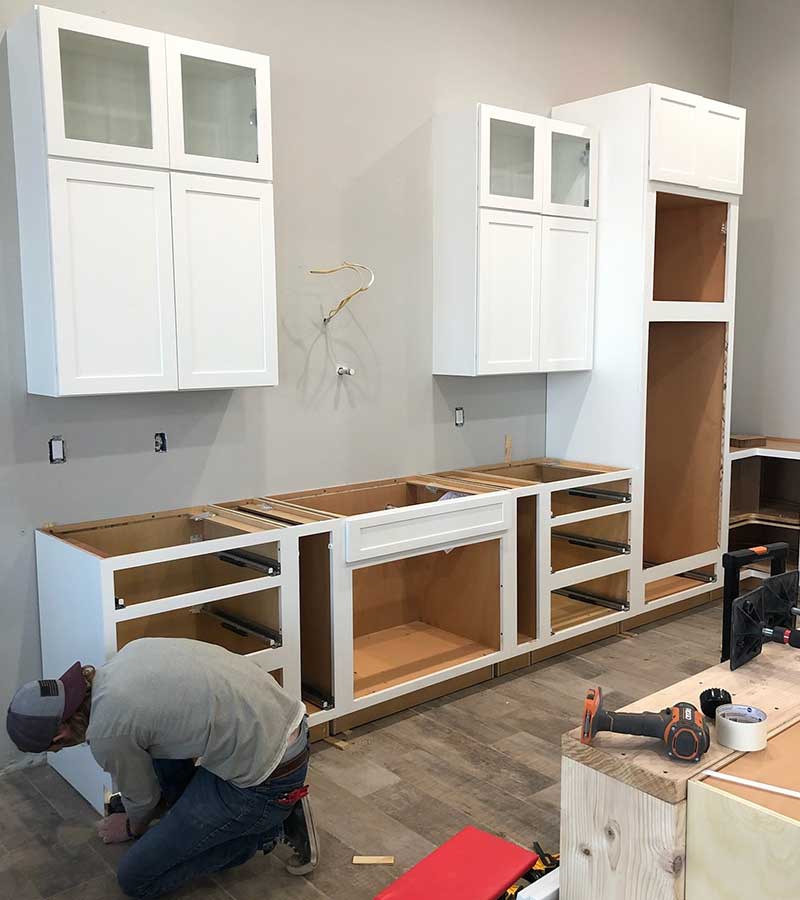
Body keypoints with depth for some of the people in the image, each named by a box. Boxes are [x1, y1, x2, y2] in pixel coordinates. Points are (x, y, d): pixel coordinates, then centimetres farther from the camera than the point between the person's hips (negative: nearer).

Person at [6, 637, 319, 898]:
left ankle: (263, 830, 7)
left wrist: (133, 827, 29)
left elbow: (142, 798, 4)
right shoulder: (130, 651, 5)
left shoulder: (107, 733, -17)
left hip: (268, 779, -8)